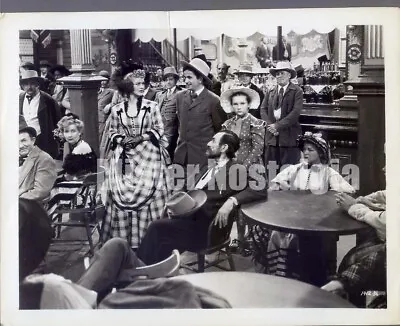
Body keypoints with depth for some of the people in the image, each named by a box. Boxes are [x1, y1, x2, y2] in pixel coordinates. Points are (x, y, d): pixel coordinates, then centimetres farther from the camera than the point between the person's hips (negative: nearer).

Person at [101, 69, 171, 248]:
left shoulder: (152, 106, 1)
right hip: (124, 158, 2)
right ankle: (123, 237, 11)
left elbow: (159, 129, 0)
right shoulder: (117, 109, 5)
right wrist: (121, 140, -9)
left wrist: (141, 138, -12)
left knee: (147, 196, -3)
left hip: (147, 156, -1)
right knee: (122, 197, 1)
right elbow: (112, 132, 10)